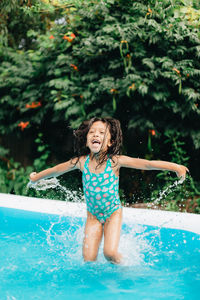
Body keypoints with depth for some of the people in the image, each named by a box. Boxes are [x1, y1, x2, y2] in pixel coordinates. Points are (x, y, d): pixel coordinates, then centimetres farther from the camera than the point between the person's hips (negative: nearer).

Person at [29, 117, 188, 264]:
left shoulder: (115, 161, -16)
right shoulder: (81, 162, -10)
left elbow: (147, 164, -21)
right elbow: (57, 169, 6)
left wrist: (175, 166, -25)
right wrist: (37, 177, 19)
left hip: (113, 213, -2)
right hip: (93, 215, 2)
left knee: (110, 253, -15)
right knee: (88, 259, -3)